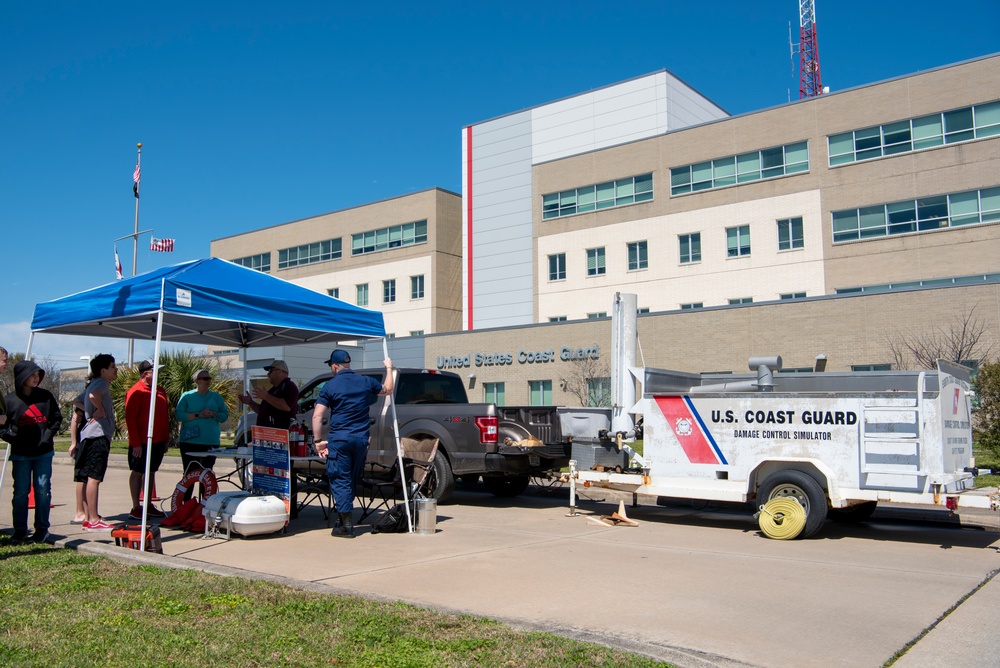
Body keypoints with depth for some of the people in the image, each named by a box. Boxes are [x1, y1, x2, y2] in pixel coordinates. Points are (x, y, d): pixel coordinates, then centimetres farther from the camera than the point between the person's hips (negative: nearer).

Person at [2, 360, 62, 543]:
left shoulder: (45, 396, 3)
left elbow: (57, 418, 10)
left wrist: (49, 434, -3)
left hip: (44, 453, 1)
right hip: (20, 454, -1)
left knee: (43, 490, 2)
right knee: (20, 491, 5)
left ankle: (42, 529, 11)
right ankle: (20, 530, 15)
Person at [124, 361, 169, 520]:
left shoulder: (160, 390, 11)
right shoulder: (136, 391, -10)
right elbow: (130, 418, -14)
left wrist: (166, 439, 13)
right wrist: (136, 443, -17)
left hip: (158, 441, 7)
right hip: (141, 442, -7)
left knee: (151, 472, 12)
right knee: (137, 472, 2)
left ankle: (148, 505, 20)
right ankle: (136, 507, 8)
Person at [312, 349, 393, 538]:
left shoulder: (330, 386, -4)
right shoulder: (366, 382, 6)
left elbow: (317, 416, -9)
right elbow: (387, 389, 25)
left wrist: (318, 441, -2)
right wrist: (389, 368, 39)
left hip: (339, 439, -4)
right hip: (361, 439, 4)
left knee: (340, 481, 1)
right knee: (351, 480, 17)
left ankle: (346, 525, -3)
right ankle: (343, 519, 25)